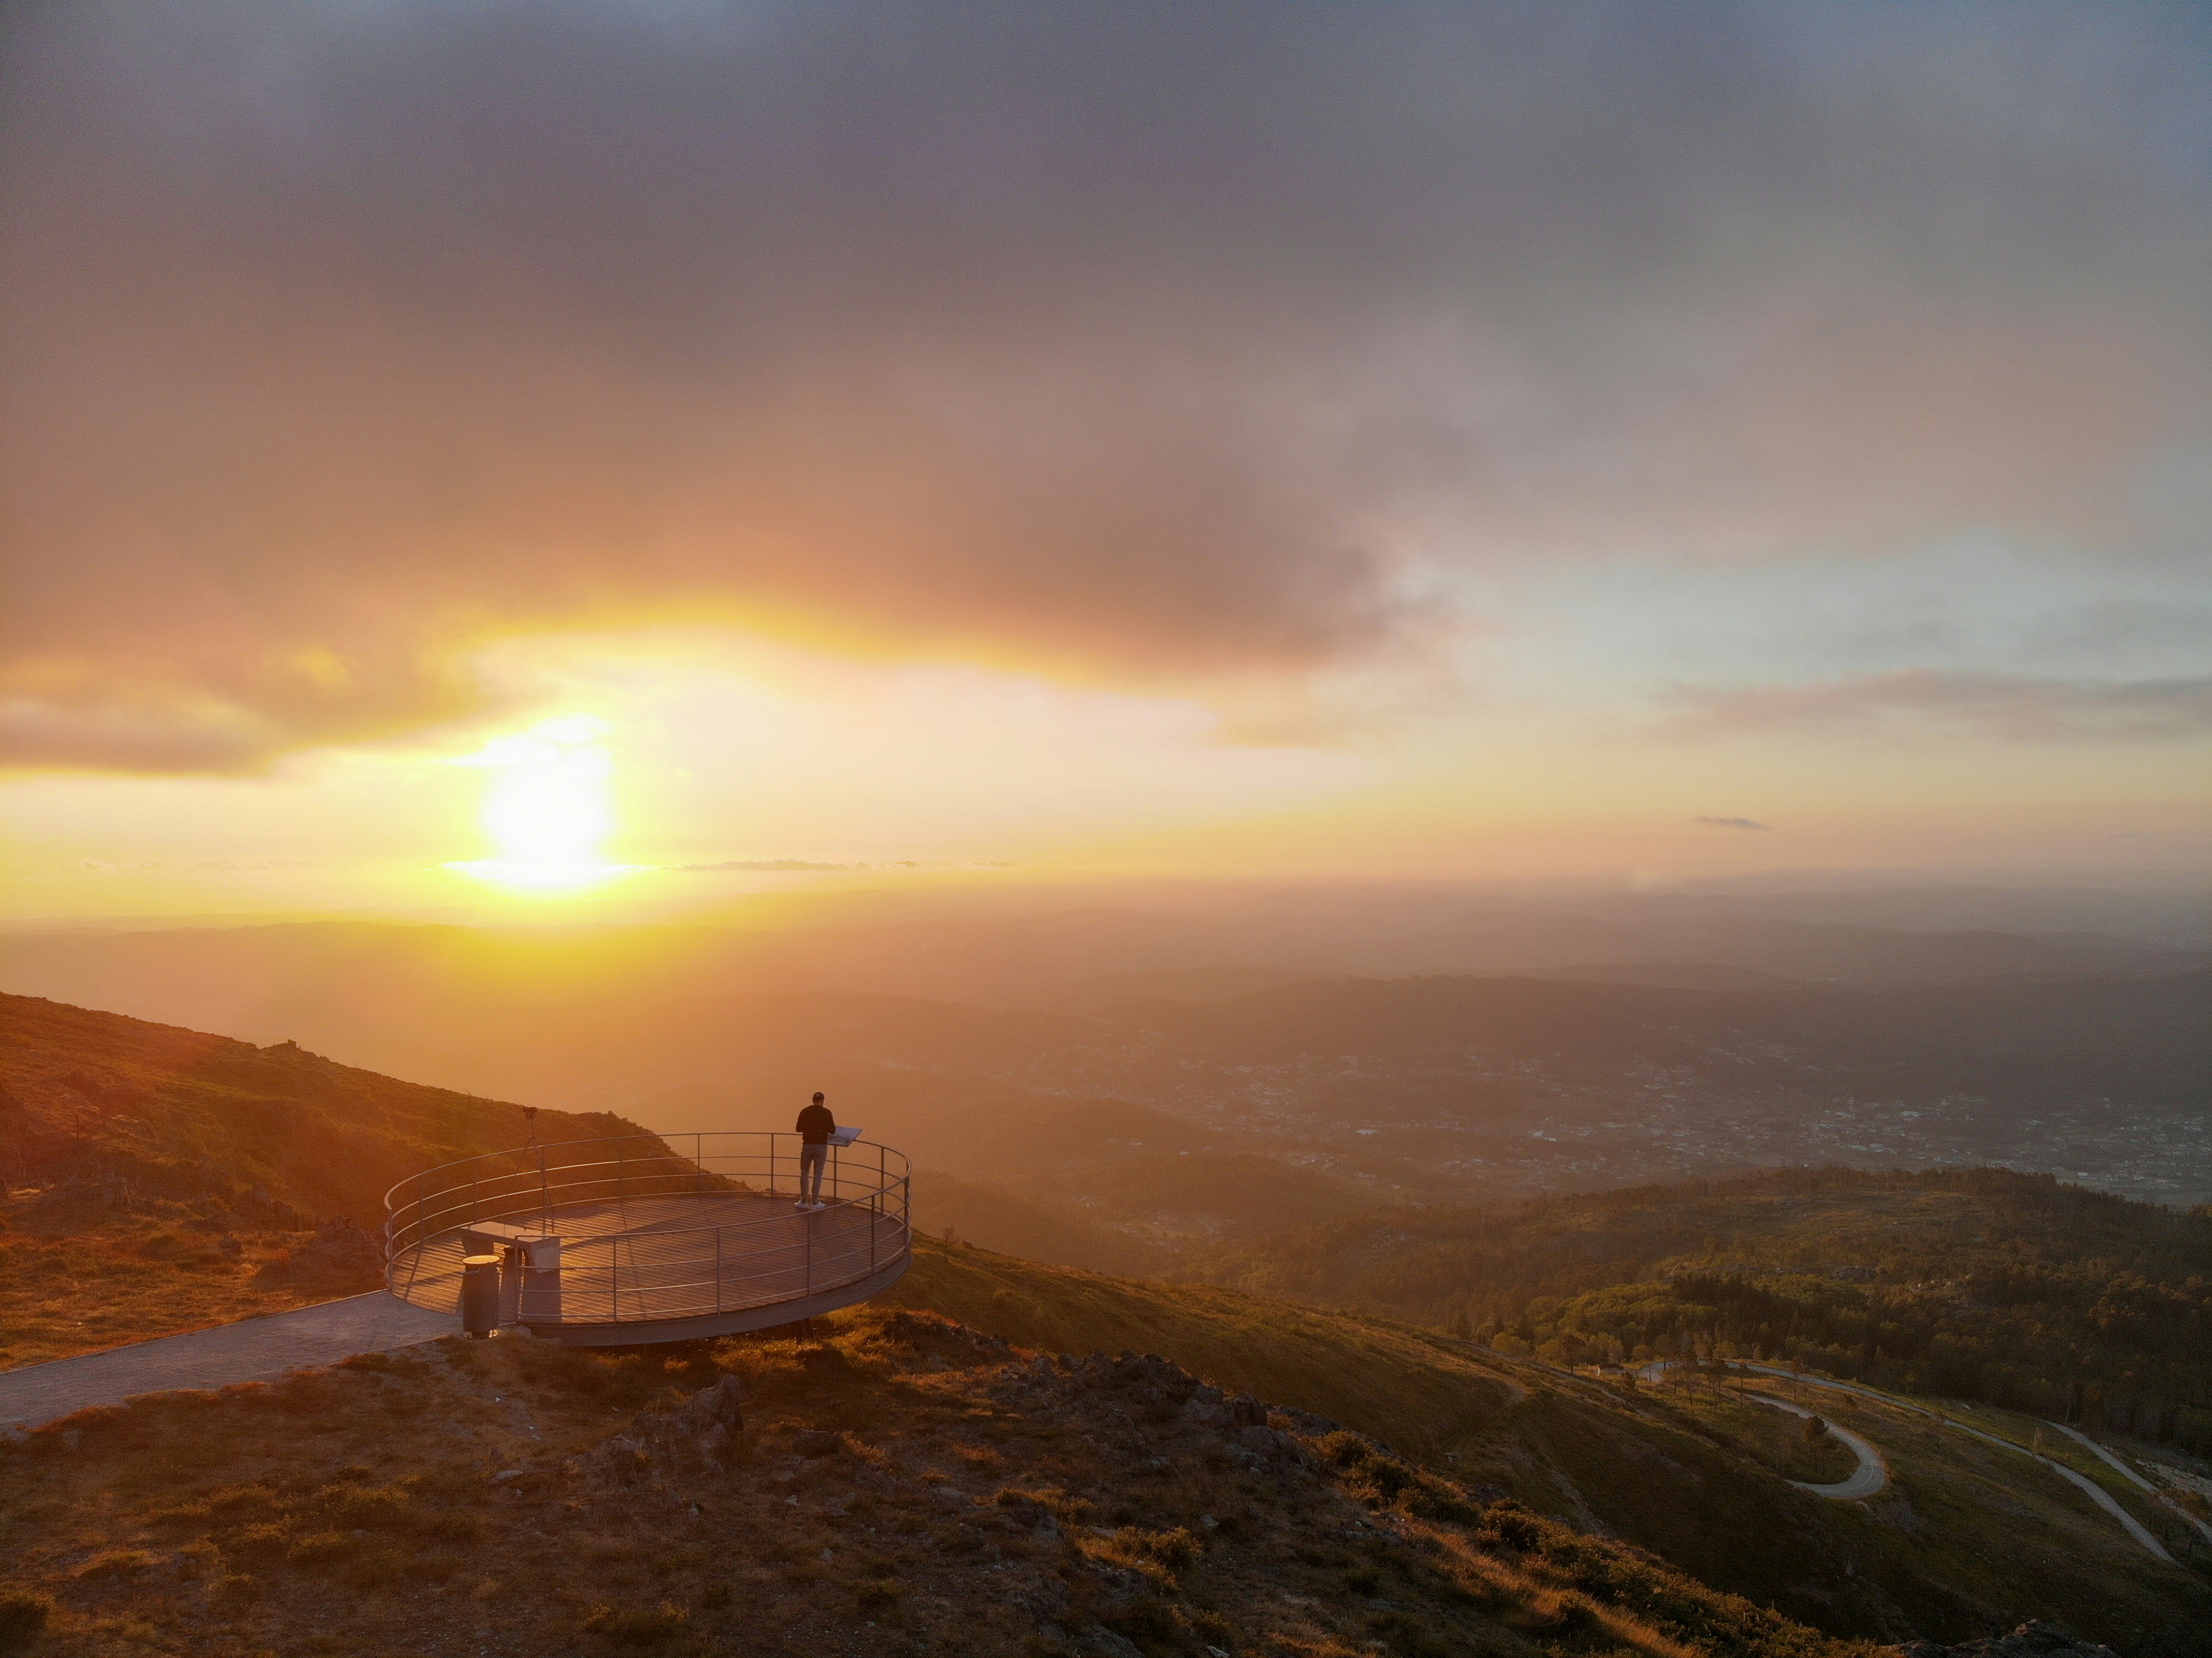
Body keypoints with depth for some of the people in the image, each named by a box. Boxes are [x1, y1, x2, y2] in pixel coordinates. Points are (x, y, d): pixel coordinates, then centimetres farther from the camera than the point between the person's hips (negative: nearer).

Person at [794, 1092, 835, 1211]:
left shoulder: (805, 1112, 2)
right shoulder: (826, 1113, -4)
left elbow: (798, 1128, 7)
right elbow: (833, 1131, -4)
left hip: (807, 1145, 2)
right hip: (821, 1146, -2)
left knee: (804, 1173, 13)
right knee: (818, 1175, 4)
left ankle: (804, 1201, 13)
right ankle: (815, 1202, 4)